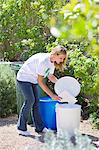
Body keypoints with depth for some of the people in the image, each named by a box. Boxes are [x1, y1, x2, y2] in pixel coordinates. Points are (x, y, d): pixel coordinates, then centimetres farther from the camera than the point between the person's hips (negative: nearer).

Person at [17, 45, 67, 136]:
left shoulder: (52, 62, -4)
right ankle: (21, 128, -7)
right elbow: (40, 81, -31)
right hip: (24, 78, -8)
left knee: (36, 101, 3)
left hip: (32, 80, 9)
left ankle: (39, 127, 7)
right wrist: (52, 95, -32)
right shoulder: (43, 61, -31)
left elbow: (50, 76, 11)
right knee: (30, 100, -15)